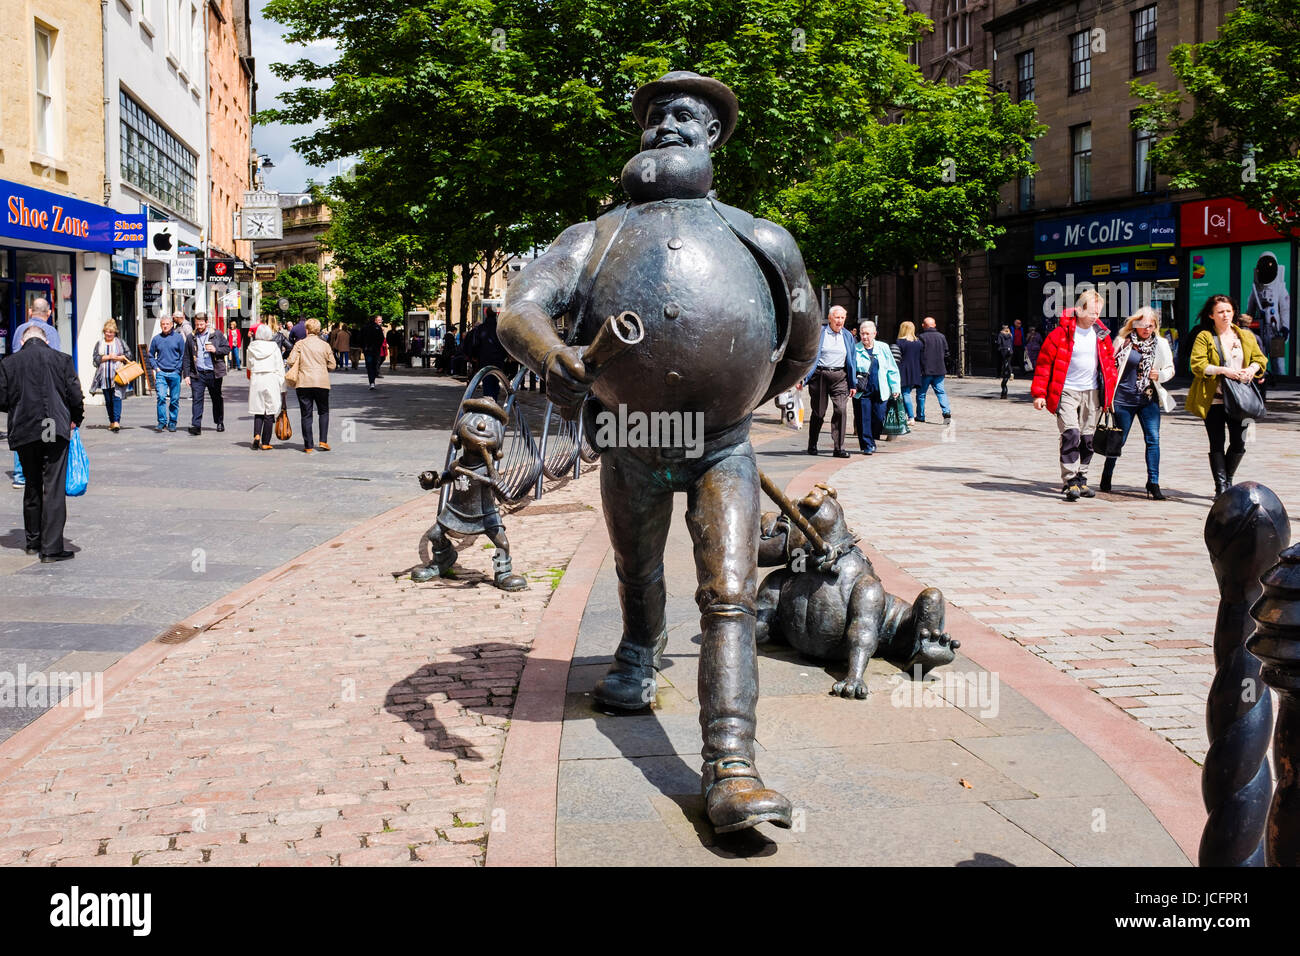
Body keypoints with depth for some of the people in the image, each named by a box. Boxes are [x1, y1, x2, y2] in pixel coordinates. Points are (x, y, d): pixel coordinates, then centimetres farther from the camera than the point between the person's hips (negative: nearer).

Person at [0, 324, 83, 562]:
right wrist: (75, 420, 15)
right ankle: (51, 548, -6)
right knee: (54, 489, -3)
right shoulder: (61, 360, -1)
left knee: (32, 487, 17)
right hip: (55, 430, -3)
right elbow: (75, 396, -3)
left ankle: (33, 542, 26)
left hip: (23, 433, 3)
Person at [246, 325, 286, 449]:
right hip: (271, 381, -2)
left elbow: (249, 367, 9)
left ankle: (256, 435, -12)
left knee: (258, 412, 11)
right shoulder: (274, 348, -4)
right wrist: (282, 387, 2)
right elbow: (280, 368, -3)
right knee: (269, 412, 3)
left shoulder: (252, 348, 2)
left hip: (255, 380, 2)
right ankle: (265, 443, 3)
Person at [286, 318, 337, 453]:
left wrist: (298, 369, 13)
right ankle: (323, 441, 3)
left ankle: (308, 446, 4)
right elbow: (332, 366, 5)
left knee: (306, 415, 4)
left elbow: (291, 361, -8)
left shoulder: (300, 344, 0)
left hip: (303, 383, 0)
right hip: (322, 383, 1)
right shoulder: (325, 345, 3)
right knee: (323, 412, 15)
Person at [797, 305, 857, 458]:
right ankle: (812, 445, 23)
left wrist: (853, 384, 13)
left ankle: (839, 448, -11)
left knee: (840, 410, -13)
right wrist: (801, 378, -6)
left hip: (839, 376, 2)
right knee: (819, 412, 4)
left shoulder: (848, 336, 11)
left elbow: (852, 361, 15)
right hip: (819, 375, -2)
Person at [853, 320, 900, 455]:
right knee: (864, 419, -4)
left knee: (879, 418, -1)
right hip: (862, 392, -1)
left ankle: (872, 440, 22)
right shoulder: (855, 350, 3)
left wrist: (895, 388, 8)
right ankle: (867, 445, 6)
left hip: (880, 392, 2)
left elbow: (892, 369, 12)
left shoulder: (883, 348, 9)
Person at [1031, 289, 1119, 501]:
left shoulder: (1101, 334, 5)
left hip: (1092, 393, 5)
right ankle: (1070, 482, -15)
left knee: (1087, 439, 9)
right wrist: (1039, 393, -10)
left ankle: (1081, 479, 20)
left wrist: (1110, 391, 15)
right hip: (1066, 392, -5)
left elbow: (1109, 361, 17)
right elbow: (1044, 362, -7)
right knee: (1071, 435, -16)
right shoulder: (1061, 333, -10)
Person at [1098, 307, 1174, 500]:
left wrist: (1159, 375, -8)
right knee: (1119, 439, 6)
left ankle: (1153, 484, -6)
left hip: (1149, 399, 2)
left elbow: (1170, 369, 15)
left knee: (1153, 438, -9)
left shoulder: (1160, 344, 7)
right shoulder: (1123, 342, -1)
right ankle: (1106, 477, 27)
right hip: (1124, 398, -2)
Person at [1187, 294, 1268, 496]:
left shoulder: (1246, 336, 13)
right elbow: (1196, 364, -11)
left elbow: (1260, 358, 16)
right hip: (1214, 399, -3)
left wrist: (1251, 369, -6)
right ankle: (1221, 486, 6)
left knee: (1239, 442, 1)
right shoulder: (1204, 337, -2)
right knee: (1217, 444, 0)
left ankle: (1228, 480, 23)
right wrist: (1223, 370, -21)